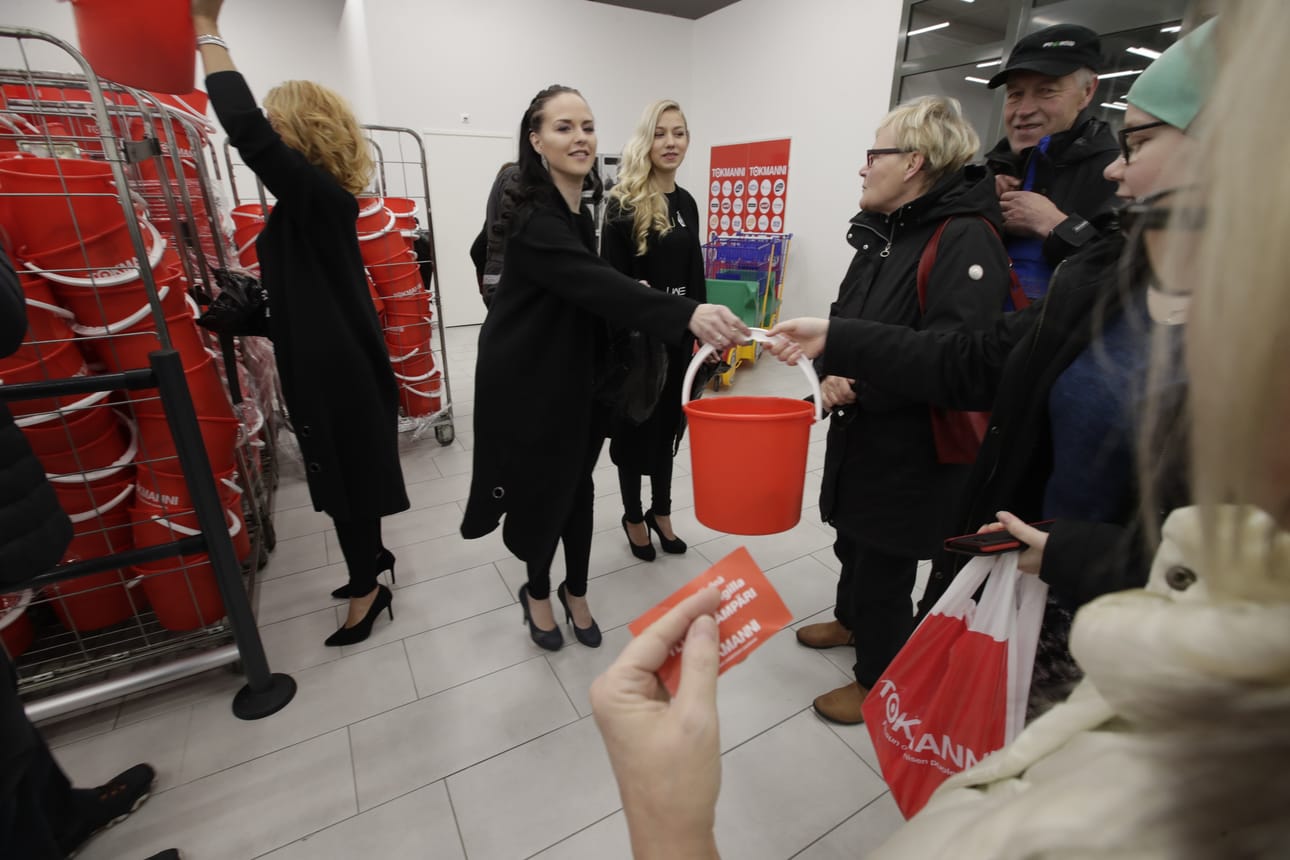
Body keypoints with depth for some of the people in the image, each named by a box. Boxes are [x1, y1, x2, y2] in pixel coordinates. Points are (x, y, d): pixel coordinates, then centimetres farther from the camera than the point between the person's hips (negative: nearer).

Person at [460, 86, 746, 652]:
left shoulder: (580, 215, 9)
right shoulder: (532, 217, -20)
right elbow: (598, 284, -37)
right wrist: (687, 313, -50)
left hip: (575, 377, 7)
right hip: (525, 382, -7)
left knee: (576, 485, 11)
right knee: (542, 489, 7)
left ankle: (575, 592, 32)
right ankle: (537, 592, 33)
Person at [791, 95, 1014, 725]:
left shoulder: (965, 239, -18)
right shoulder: (883, 233, 10)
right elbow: (843, 315, 11)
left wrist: (861, 385, -23)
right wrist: (831, 369, -8)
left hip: (911, 445, -8)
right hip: (859, 431, 8)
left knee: (884, 560, 7)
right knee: (853, 534, 24)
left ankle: (877, 680, 32)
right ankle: (850, 620, 51)